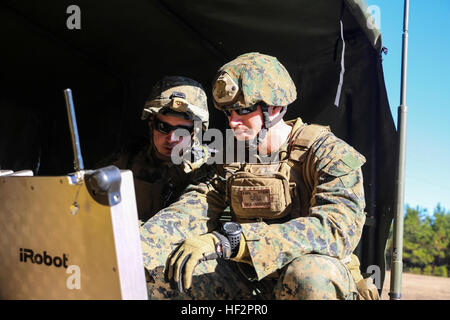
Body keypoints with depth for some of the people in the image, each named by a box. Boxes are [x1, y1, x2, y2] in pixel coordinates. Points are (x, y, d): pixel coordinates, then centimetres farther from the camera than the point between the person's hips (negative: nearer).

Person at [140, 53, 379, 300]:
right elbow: (191, 211, -6)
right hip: (247, 284, 4)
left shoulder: (329, 154, -10)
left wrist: (230, 239, -36)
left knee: (308, 274, -39)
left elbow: (339, 228, -27)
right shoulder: (229, 160, 8)